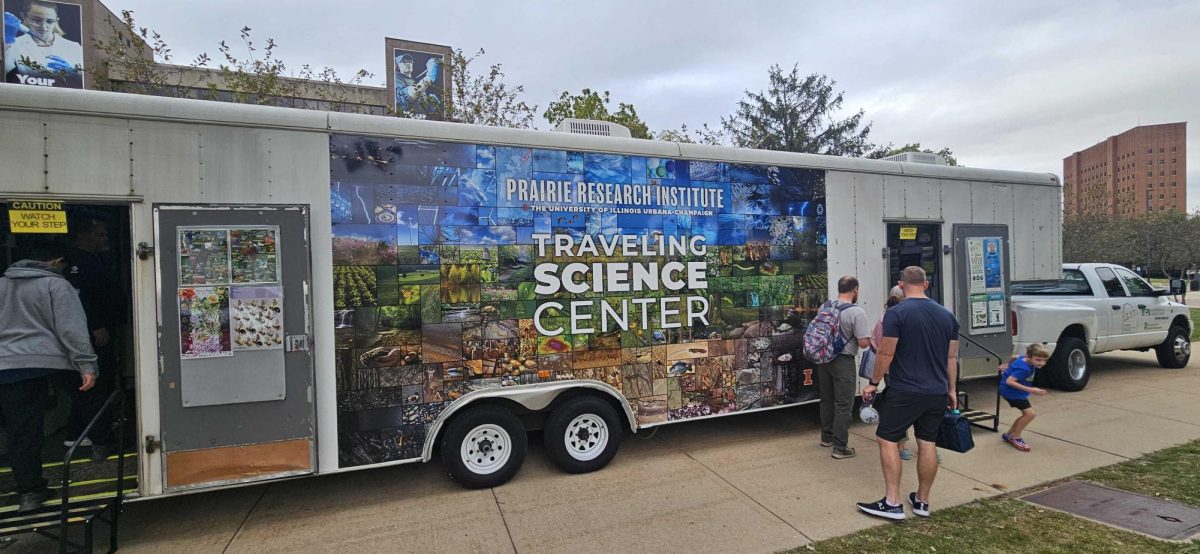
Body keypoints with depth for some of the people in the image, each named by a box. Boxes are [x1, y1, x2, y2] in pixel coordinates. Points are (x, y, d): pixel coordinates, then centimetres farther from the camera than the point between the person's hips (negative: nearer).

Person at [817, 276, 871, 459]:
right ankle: (840, 447, 9)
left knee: (827, 400, 19)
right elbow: (863, 343, -17)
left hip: (823, 358, 6)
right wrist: (869, 339, 5)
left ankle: (827, 437, 33)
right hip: (843, 361, -6)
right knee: (843, 405, 3)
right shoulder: (857, 312, -16)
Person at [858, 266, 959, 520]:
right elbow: (952, 357, 12)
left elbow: (886, 353, -14)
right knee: (928, 444, 13)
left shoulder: (896, 313, -13)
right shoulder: (947, 315, 7)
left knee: (887, 440, 3)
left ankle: (892, 503, 3)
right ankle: (922, 501, 24)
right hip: (937, 392, 6)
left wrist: (873, 383, -3)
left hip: (904, 392, -6)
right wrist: (951, 389, 20)